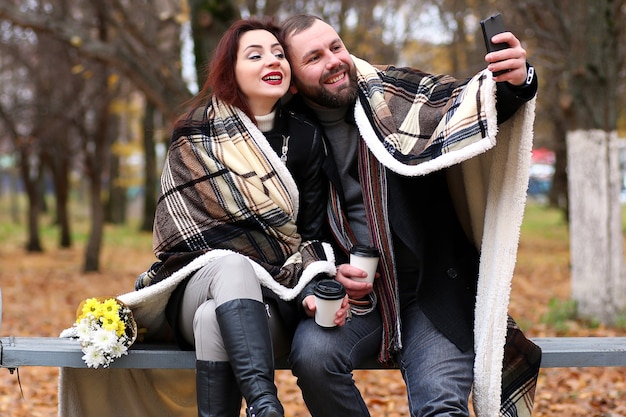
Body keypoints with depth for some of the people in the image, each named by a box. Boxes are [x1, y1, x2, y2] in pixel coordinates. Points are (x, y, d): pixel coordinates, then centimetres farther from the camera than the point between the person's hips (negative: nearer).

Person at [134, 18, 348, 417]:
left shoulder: (305, 137, 8)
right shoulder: (195, 136, 1)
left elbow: (311, 232, 8)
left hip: (270, 300, 2)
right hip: (198, 285, -1)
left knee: (215, 318, -35)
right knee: (230, 266, -38)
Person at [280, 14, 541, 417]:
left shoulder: (396, 93, 1)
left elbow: (461, 100, -13)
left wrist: (515, 83, -34)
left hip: (432, 287, -2)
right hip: (354, 291, 2)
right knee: (312, 353, -28)